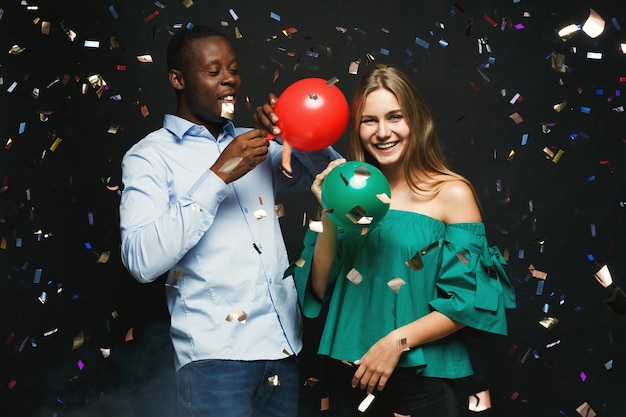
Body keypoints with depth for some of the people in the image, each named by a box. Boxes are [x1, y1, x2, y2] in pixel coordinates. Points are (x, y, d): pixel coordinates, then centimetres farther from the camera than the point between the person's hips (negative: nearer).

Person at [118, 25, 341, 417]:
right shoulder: (150, 156, -3)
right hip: (217, 352, -5)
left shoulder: (254, 145, 14)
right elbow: (142, 260, -17)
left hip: (285, 344, 6)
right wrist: (217, 177, -20)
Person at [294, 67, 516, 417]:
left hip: (422, 378, -3)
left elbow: (468, 301, -9)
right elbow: (322, 289, 0)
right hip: (349, 374, 3)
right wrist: (329, 216, -12)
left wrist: (397, 341, -17)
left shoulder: (452, 193, -8)